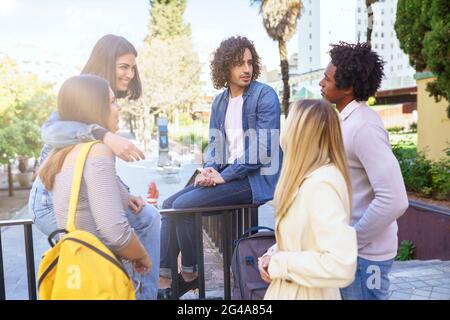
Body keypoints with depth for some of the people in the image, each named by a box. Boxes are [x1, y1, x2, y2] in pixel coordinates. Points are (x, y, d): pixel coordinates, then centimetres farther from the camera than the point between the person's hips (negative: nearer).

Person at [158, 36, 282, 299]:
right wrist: (209, 170, -7)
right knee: (169, 204, -2)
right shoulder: (220, 101, 12)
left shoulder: (265, 96, -10)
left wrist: (224, 176, -16)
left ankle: (189, 274, 4)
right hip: (226, 174, 8)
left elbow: (262, 149, -18)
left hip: (255, 178, -8)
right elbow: (215, 144, 14)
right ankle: (164, 280, 2)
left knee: (183, 206, -18)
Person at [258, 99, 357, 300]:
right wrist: (272, 254, -3)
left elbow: (342, 266, -32)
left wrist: (278, 263, -22)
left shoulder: (321, 184, -26)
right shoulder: (308, 178, 4)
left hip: (306, 293, -8)